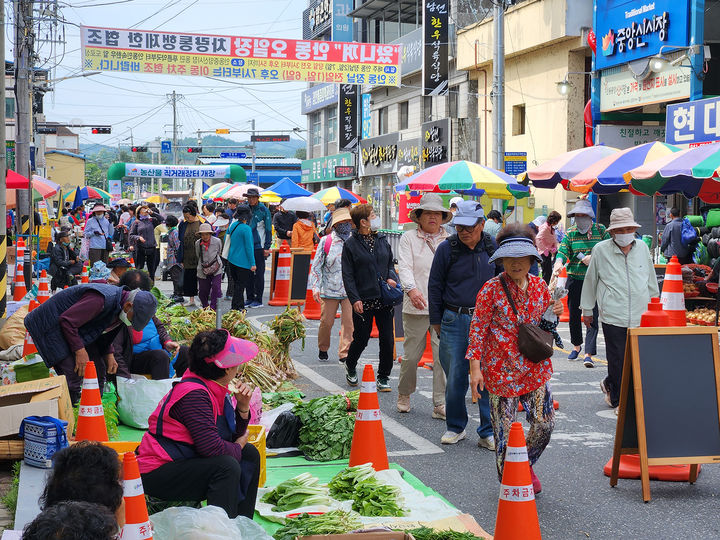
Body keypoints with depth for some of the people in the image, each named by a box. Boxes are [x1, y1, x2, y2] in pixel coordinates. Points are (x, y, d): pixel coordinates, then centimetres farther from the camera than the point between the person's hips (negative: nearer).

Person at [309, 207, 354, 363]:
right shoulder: (326, 241, 1)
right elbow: (316, 265, 3)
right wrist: (315, 287, -4)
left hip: (350, 290, 1)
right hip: (329, 289, -1)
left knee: (349, 321, -7)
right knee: (326, 321, 4)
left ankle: (344, 353, 1)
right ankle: (322, 349, 27)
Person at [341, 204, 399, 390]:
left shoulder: (382, 240, 10)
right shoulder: (351, 244, -3)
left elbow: (390, 263, 20)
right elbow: (348, 275, -5)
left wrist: (391, 277, -1)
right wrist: (354, 299, -14)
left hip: (384, 300, 4)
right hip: (363, 301, -4)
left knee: (387, 339, 1)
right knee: (361, 339, 4)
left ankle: (383, 377, 15)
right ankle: (350, 367, 33)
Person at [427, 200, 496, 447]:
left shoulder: (493, 248, 5)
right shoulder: (446, 249, -1)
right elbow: (435, 286, 6)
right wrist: (436, 320, 5)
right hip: (455, 320, -1)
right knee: (455, 376, 2)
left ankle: (488, 433, 7)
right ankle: (455, 427, 20)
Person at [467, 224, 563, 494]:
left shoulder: (539, 286, 6)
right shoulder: (492, 289, -8)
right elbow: (478, 329, -6)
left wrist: (555, 312, -2)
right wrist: (475, 367, -12)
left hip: (535, 367, 4)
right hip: (501, 369, -4)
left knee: (545, 422, 4)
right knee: (505, 430, 0)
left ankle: (526, 465, 32)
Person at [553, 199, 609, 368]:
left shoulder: (600, 230, 3)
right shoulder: (570, 233, 5)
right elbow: (563, 251, -7)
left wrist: (594, 258, -14)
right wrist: (559, 263, -28)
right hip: (575, 279, 2)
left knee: (592, 316, -9)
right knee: (574, 314, 12)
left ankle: (589, 354, -10)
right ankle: (576, 346, 35)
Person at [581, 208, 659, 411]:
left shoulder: (642, 248, 9)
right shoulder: (601, 250, 0)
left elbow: (651, 279, 21)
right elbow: (590, 281, 10)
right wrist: (587, 309, 14)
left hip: (640, 316, 3)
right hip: (613, 316, -3)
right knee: (618, 360, -1)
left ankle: (610, 384, 28)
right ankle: (617, 399, 16)